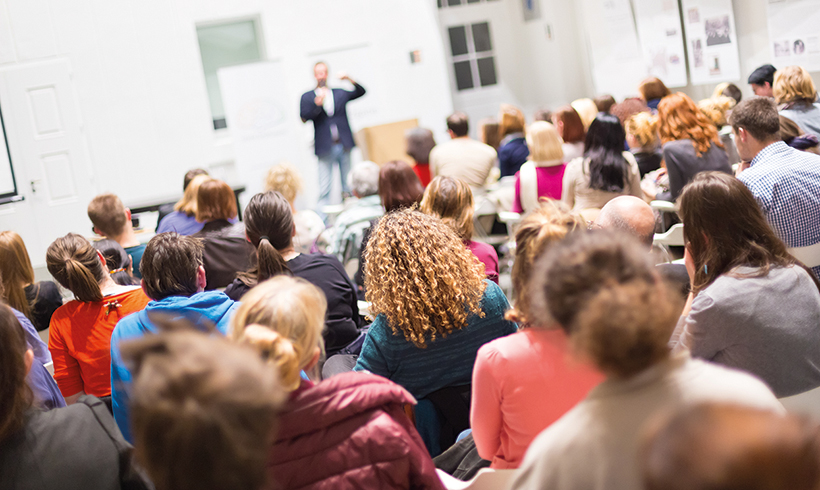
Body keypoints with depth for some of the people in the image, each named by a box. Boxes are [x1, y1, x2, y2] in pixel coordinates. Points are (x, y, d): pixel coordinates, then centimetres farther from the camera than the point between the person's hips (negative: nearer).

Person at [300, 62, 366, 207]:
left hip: (343, 146, 3)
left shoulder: (340, 94, 15)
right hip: (325, 148, -3)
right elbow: (304, 117, -5)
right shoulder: (307, 97, 8)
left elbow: (361, 91, 12)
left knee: (348, 186, 6)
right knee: (324, 188, -7)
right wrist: (317, 103, -19)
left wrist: (349, 79, -2)